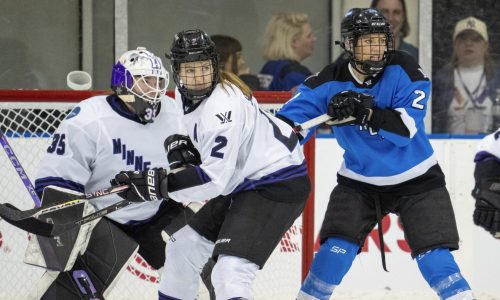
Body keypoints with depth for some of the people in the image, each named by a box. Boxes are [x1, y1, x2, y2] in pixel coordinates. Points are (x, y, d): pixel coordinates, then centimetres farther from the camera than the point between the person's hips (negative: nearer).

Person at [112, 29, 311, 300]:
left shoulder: (223, 106, -28)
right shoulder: (185, 94, 0)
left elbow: (215, 177, -30)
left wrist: (158, 185, -29)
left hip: (278, 184, -10)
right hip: (243, 181, 10)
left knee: (231, 274, -23)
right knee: (183, 248, 17)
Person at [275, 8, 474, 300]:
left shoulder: (403, 69, -18)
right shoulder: (331, 82, -13)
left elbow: (407, 127, -26)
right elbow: (291, 120, -12)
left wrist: (365, 112, -40)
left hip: (415, 180, -1)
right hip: (359, 181, 1)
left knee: (433, 257, -9)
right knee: (335, 250, -10)